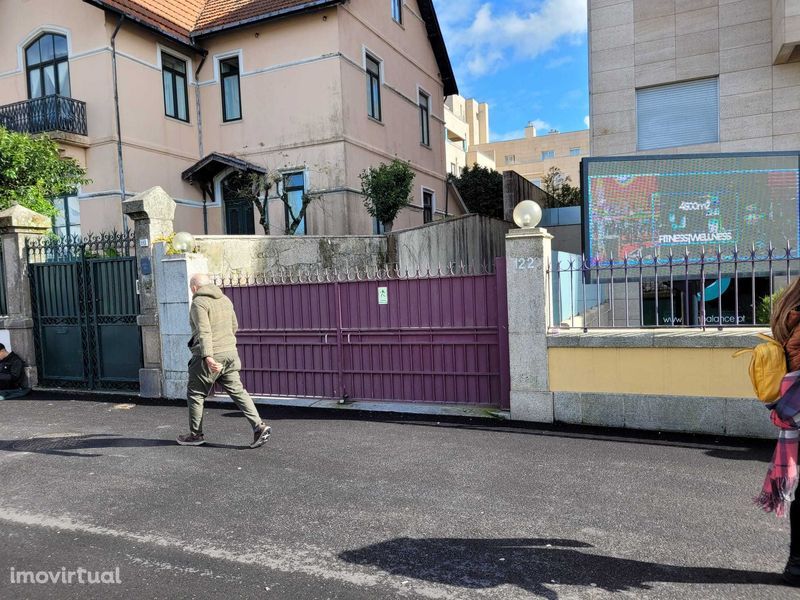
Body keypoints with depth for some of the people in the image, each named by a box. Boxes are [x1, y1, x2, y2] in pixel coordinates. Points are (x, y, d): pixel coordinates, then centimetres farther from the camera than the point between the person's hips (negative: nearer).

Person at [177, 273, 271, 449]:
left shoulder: (199, 303, -10)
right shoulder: (225, 299, 13)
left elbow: (204, 331, -22)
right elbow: (234, 327, 21)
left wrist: (208, 357, -30)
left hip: (209, 357, -7)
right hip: (230, 353, 7)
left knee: (195, 394, 10)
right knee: (237, 391, 6)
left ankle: (195, 435, 21)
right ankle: (259, 426, -5)